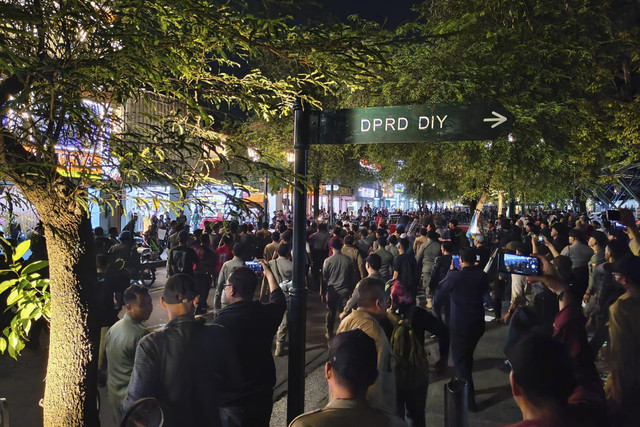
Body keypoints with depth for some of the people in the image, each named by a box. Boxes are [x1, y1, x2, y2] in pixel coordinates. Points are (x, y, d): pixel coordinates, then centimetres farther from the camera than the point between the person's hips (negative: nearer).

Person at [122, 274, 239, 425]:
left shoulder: (150, 345, -25)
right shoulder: (221, 335, -19)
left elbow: (136, 401, -24)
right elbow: (233, 384, -7)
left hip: (169, 420, -2)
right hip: (210, 419, 2)